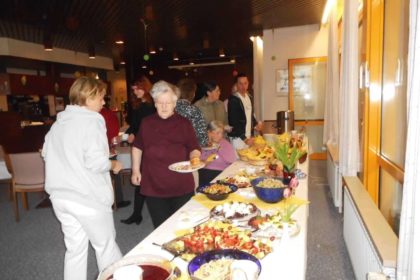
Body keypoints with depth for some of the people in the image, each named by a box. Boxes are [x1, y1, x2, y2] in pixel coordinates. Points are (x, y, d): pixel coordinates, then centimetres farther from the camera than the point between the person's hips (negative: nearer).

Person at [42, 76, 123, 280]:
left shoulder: (59, 121, 10)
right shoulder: (92, 120, -14)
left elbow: (47, 153, 17)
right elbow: (96, 162, -23)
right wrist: (113, 165, -5)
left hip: (60, 195, 7)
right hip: (87, 196, -7)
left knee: (75, 248, 18)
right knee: (105, 246, 11)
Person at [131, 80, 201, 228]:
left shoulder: (184, 123, 1)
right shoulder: (146, 123, 5)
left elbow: (194, 148, 2)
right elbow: (137, 147, 15)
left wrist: (195, 157, -19)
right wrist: (135, 170, 11)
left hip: (182, 186, -1)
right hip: (153, 185, 1)